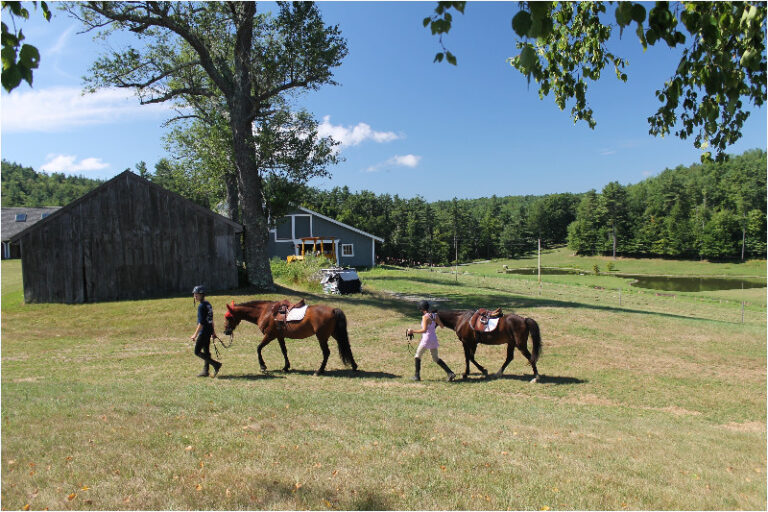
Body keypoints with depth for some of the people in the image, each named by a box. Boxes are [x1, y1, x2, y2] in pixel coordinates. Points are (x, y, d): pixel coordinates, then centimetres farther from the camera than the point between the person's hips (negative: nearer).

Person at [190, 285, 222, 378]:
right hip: (209, 331, 9)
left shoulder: (201, 306, -17)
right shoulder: (208, 304, 11)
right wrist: (213, 331, 24)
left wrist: (195, 334, -17)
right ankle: (205, 371, 20)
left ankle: (216, 364, -9)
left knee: (197, 352, -3)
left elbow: (201, 323, -20)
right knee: (206, 351, 14)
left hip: (203, 331, -9)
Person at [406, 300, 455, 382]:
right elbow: (442, 326, 10)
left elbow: (424, 330, -26)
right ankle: (450, 373, 7)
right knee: (435, 358, 17)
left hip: (426, 339, -7)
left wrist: (413, 331, -21)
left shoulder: (425, 317, -17)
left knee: (418, 356, 13)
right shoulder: (435, 316, 3)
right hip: (434, 339, 7)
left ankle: (417, 376, 16)